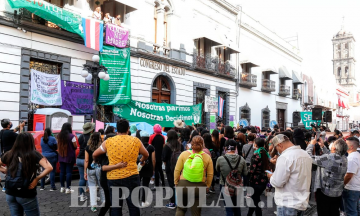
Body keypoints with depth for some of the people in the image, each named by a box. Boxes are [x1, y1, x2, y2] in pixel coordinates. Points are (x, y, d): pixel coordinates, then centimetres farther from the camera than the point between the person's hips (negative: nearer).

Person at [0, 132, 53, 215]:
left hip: (10, 194, 4)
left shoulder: (10, 154, 1)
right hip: (26, 195, -4)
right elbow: (49, 168, -22)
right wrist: (37, 179, -12)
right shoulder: (35, 154, -10)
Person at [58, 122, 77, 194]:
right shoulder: (71, 136, -14)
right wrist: (72, 148, 9)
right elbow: (75, 146, -11)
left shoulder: (59, 136, 3)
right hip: (69, 156, -5)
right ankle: (68, 188, 2)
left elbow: (58, 145, 11)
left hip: (61, 156, 5)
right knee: (69, 172, -1)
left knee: (62, 171, 12)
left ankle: (62, 187, 19)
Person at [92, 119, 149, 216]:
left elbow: (94, 155, 13)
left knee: (115, 207, 12)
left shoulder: (108, 142, 0)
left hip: (113, 178, 1)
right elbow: (146, 155, 16)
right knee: (134, 205, 11)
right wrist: (142, 161, 38)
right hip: (131, 177, 0)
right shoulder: (136, 141, 0)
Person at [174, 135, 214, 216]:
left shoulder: (184, 154, -4)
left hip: (183, 184, 0)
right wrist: (207, 186, 12)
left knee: (181, 208, 19)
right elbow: (210, 174, 0)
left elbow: (177, 170, -2)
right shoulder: (207, 157, -3)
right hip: (199, 186, 0)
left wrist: (176, 183, 9)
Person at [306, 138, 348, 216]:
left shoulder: (329, 158, -26)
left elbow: (310, 157, -20)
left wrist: (311, 144, -6)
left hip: (324, 192, -7)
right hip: (338, 193, 7)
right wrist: (322, 145, 15)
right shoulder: (344, 158, -4)